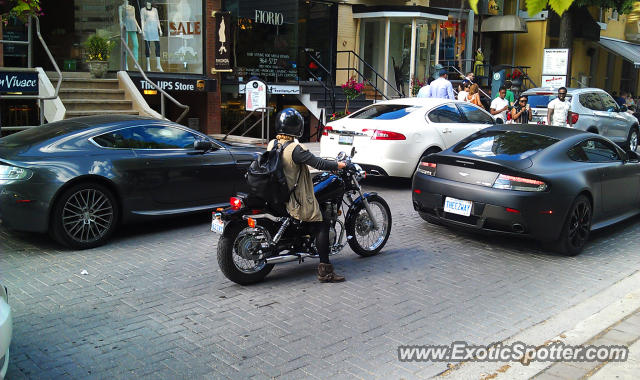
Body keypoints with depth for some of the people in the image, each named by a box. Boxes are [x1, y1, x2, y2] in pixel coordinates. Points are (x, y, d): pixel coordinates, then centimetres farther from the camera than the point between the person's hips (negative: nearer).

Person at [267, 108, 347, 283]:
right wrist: (339, 165, -9)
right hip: (295, 199, -9)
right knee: (322, 226, -4)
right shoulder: (295, 149, -22)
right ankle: (325, 270, -8)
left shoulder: (272, 144, 3)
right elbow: (318, 163, -24)